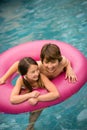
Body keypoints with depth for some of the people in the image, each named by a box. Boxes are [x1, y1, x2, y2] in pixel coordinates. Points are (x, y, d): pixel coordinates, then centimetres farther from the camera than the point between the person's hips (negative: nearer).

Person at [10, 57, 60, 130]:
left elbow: (56, 94, -47)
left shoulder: (41, 77, -39)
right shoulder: (21, 80, -34)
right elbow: (12, 99, -41)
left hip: (41, 102, -2)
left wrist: (37, 98, -50)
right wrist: (30, 95, -51)